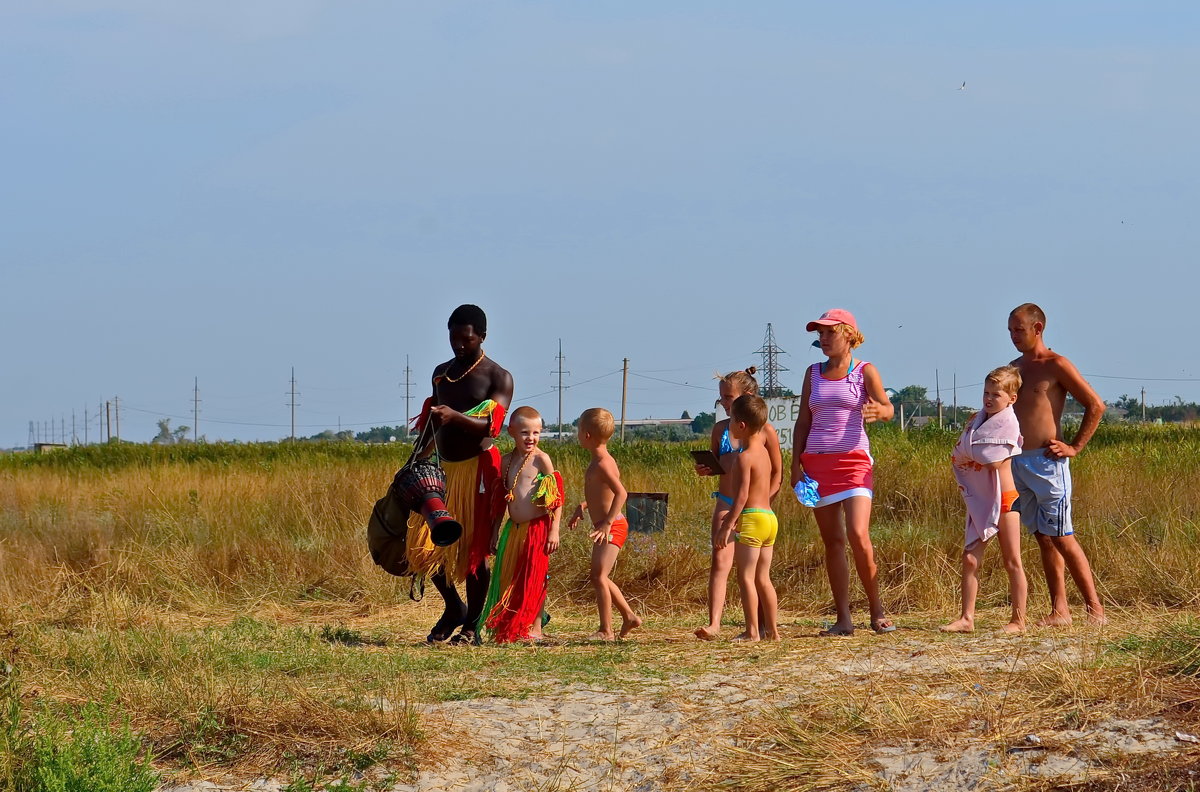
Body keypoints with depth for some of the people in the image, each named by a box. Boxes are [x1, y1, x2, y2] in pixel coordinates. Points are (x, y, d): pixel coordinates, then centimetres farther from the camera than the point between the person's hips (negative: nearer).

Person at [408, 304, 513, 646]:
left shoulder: (498, 377, -3)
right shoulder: (441, 373, 17)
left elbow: (490, 424, -18)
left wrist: (455, 416, -34)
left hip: (476, 467, -6)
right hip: (443, 467, 6)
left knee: (472, 549, -6)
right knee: (424, 544, 1)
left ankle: (472, 626, 3)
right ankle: (454, 608, 20)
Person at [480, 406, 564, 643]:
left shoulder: (541, 459, -6)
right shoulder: (507, 461, 11)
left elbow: (557, 496, -7)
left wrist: (554, 530, -13)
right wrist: (496, 532, 18)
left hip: (537, 528, -6)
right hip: (514, 528, 6)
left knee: (535, 578, -2)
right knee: (508, 578, 5)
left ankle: (534, 628, 5)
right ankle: (507, 629, 13)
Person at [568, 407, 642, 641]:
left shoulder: (603, 464, -19)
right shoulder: (598, 462, 12)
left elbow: (621, 492, -30)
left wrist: (607, 522, -34)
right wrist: (583, 507, 29)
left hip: (612, 528, -11)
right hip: (603, 527, 11)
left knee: (598, 576, -14)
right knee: (599, 577, 17)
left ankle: (606, 630, -11)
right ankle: (629, 617, 27)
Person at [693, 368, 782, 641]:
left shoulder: (765, 431, -4)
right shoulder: (720, 429, 8)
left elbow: (777, 474, -2)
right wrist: (706, 469, -3)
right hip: (726, 504, 3)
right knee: (720, 562, -11)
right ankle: (713, 624, -19)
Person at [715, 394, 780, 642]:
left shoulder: (744, 457, -13)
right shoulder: (763, 451, 15)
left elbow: (742, 495, -19)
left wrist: (728, 525, -18)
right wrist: (733, 515, 30)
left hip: (751, 519, -9)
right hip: (770, 518, 9)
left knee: (746, 576, -6)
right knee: (762, 578, 13)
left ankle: (752, 631, -8)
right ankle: (772, 630, 13)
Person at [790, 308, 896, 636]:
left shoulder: (865, 372, 1)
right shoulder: (814, 373, 13)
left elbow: (887, 408, -10)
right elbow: (803, 421, 14)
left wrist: (877, 411, -34)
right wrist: (796, 464, 6)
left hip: (853, 460, -4)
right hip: (817, 463, 4)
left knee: (858, 536, -17)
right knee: (832, 541, 3)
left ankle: (877, 612, -4)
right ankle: (843, 619, 4)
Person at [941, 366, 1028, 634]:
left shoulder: (1008, 423, -10)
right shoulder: (978, 420, 10)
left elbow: (994, 462, -20)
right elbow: (958, 456, 5)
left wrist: (968, 453, -5)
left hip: (1003, 500, -6)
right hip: (979, 501, 6)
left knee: (1012, 562, 1)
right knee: (970, 559, 0)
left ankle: (1018, 620, 6)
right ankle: (967, 618, 2)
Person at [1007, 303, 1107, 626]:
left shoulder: (1056, 366, -6)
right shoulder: (1014, 368, 16)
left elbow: (1096, 405, -7)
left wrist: (1074, 447, -8)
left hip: (1046, 462, -7)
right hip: (1017, 463, 7)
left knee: (1061, 537, -9)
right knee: (1043, 538, 6)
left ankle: (1095, 608, -5)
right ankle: (1059, 610, 6)